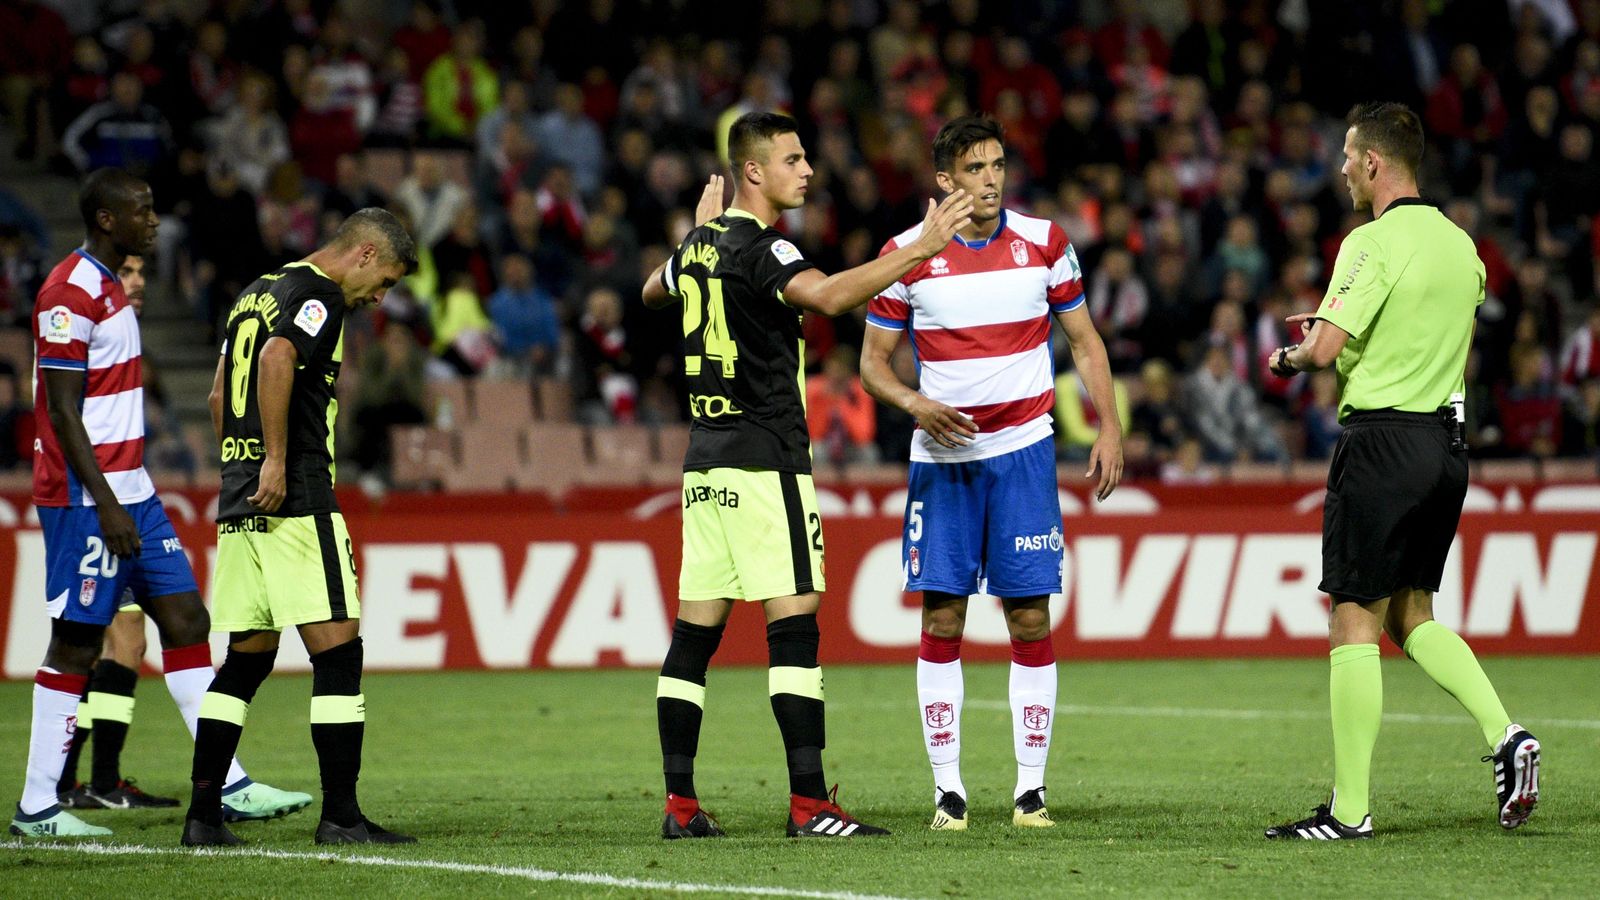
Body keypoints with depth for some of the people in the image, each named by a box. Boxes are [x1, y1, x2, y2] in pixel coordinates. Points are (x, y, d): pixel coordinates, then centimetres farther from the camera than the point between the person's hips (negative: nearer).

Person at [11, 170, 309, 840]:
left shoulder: (109, 288, 17)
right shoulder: (70, 294, -14)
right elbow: (63, 413, -18)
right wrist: (106, 505, -21)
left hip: (129, 491, 10)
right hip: (86, 499, -10)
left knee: (185, 620, 5)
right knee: (76, 643, -5)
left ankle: (230, 786, 4)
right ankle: (37, 807, 2)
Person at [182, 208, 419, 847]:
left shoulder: (258, 292, 21)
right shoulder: (321, 297, -7)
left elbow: (219, 396, 26)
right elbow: (276, 359, -26)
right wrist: (276, 460, -24)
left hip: (240, 502, 9)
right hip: (296, 498, -9)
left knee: (247, 658, 11)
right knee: (337, 650, -6)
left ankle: (202, 815, 9)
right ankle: (340, 814, -7)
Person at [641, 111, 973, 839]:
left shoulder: (701, 244, 13)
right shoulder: (757, 247, -12)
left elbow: (653, 290, 35)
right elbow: (828, 294, -32)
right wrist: (921, 248, -32)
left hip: (706, 464, 9)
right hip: (763, 462, -9)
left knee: (696, 630, 7)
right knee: (794, 621, -9)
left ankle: (680, 804, 8)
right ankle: (809, 803, -14)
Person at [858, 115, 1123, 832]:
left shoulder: (1043, 241, 2)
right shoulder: (907, 254, -2)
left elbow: (1085, 342, 11)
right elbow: (873, 361, 4)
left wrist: (1109, 428, 3)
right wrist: (916, 404, -15)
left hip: (1022, 450, 0)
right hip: (941, 456, 0)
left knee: (1029, 619, -3)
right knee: (940, 620, -3)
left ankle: (1030, 791, 2)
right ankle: (947, 791, 3)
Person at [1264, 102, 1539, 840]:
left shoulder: (1375, 243, -14)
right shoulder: (1459, 244, 11)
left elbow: (1325, 349, -19)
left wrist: (1290, 358, 4)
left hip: (1382, 441, -8)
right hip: (1446, 440, 8)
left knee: (1354, 623, -2)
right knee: (1412, 616, 18)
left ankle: (1349, 809, -2)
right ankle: (1504, 735, -1)